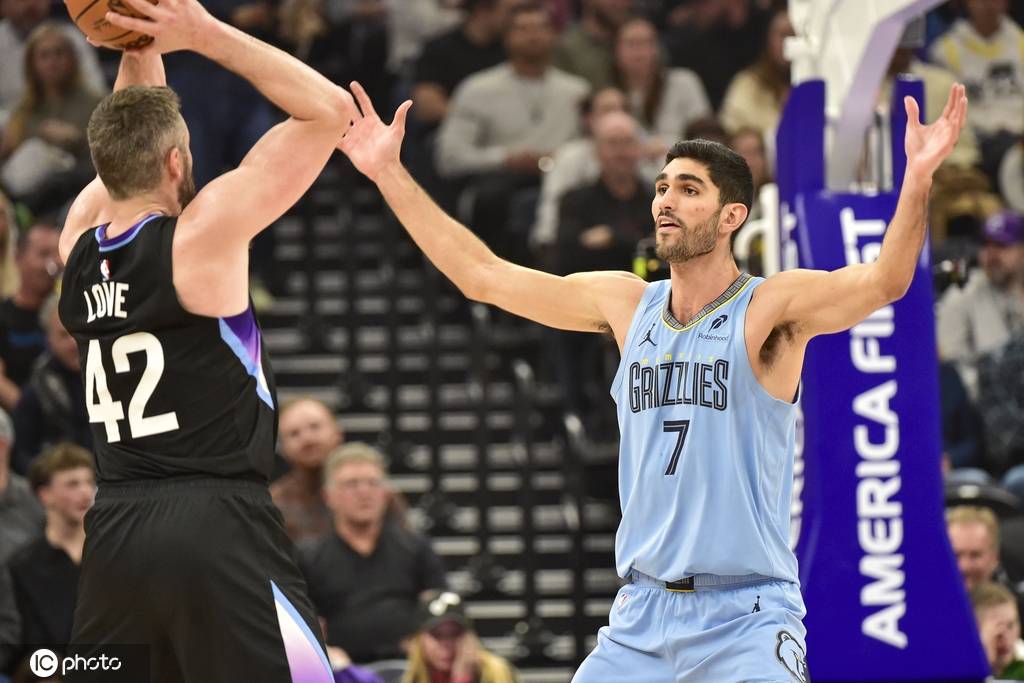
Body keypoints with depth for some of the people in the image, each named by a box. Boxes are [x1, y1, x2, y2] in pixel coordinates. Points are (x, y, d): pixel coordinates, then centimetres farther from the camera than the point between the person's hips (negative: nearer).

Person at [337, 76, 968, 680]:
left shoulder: (772, 308, -6)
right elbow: (483, 274, 15)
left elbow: (885, 281, -23)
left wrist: (918, 178, -40)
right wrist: (389, 173, 13)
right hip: (642, 617, 5)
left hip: (745, 619, -5)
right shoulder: (625, 304, 10)